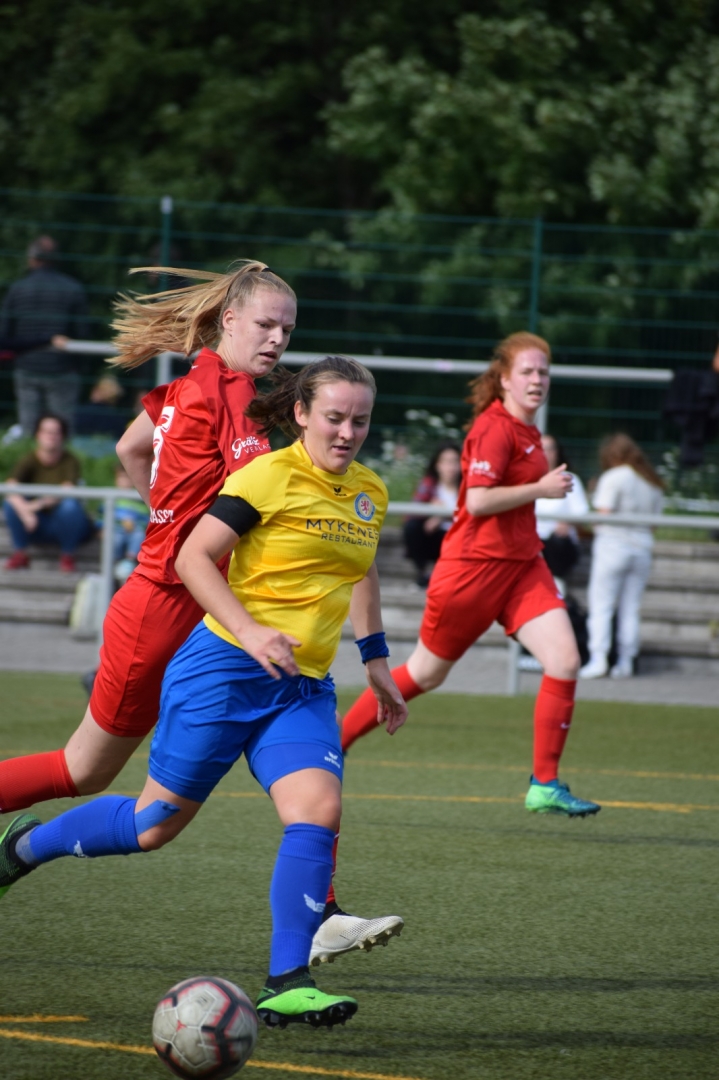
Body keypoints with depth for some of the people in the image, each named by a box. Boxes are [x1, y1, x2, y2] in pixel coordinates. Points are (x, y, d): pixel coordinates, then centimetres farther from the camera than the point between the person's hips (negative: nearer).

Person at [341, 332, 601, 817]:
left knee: (565, 660, -10)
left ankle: (545, 785, -5)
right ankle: (336, 739, 24)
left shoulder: (526, 431, 11)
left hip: (522, 564, 8)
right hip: (477, 562, -8)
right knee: (427, 673, 6)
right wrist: (541, 489, -20)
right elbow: (477, 500, -26)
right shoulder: (495, 428, -16)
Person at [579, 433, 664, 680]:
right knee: (630, 609, 8)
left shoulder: (612, 478, -6)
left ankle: (598, 658, -12)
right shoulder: (653, 483, 12)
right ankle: (625, 661, 5)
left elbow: (604, 515, -12)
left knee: (601, 605, -4)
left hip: (612, 545, -6)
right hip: (642, 547, 6)